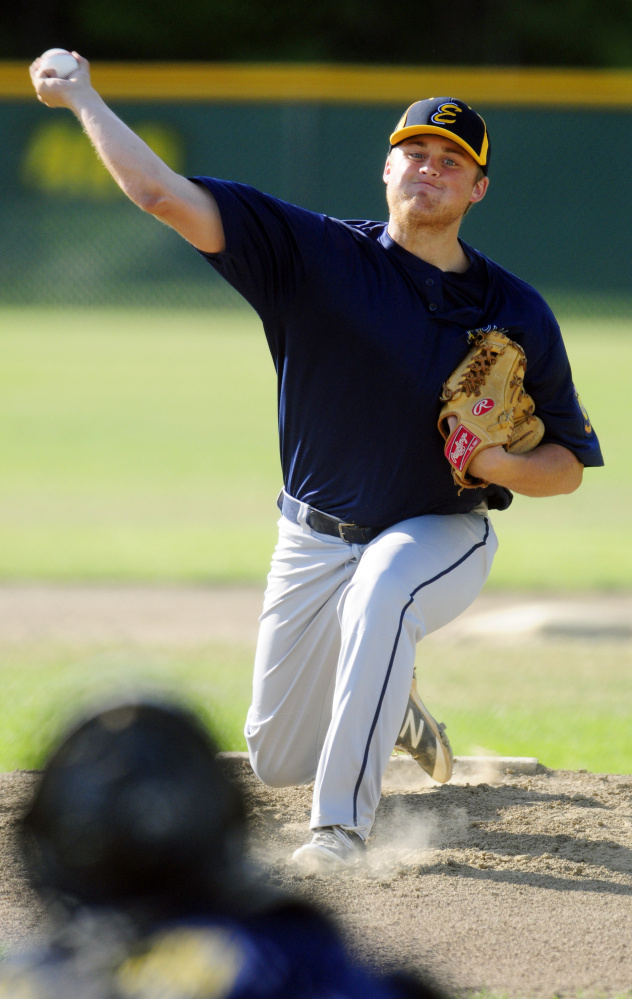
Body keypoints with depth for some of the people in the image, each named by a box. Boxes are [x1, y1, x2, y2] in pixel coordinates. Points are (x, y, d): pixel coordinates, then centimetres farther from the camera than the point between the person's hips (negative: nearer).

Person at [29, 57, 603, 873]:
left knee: (381, 590, -39)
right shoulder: (320, 255, -11)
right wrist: (82, 100, -18)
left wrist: (504, 466, -23)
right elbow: (165, 196, -17)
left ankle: (342, 826, -33)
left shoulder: (517, 313, -8)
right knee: (276, 762, 10)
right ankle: (388, 702, 46)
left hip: (441, 536, -2)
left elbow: (569, 464, -2)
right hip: (315, 539, 2)